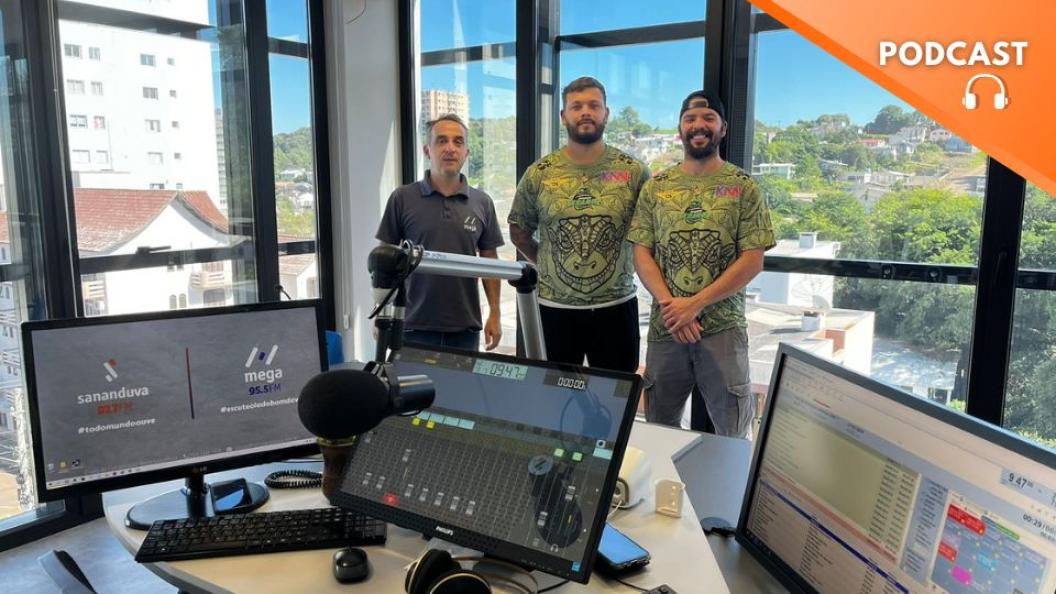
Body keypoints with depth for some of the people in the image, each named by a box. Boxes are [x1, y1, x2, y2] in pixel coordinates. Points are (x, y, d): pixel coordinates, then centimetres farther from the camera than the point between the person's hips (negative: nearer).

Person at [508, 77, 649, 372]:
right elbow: (519, 231, 9)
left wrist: (628, 265, 2)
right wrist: (547, 266, 4)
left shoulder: (634, 171, -2)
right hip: (554, 307, 0)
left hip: (616, 306, 0)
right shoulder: (539, 173, -1)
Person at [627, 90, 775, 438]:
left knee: (733, 434, 5)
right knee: (659, 430, 13)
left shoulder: (743, 187, 0)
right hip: (665, 327, 2)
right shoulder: (655, 187, 7)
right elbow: (641, 253, 3)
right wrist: (669, 304, -13)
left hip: (723, 327, -2)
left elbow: (752, 260, -6)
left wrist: (696, 304, -14)